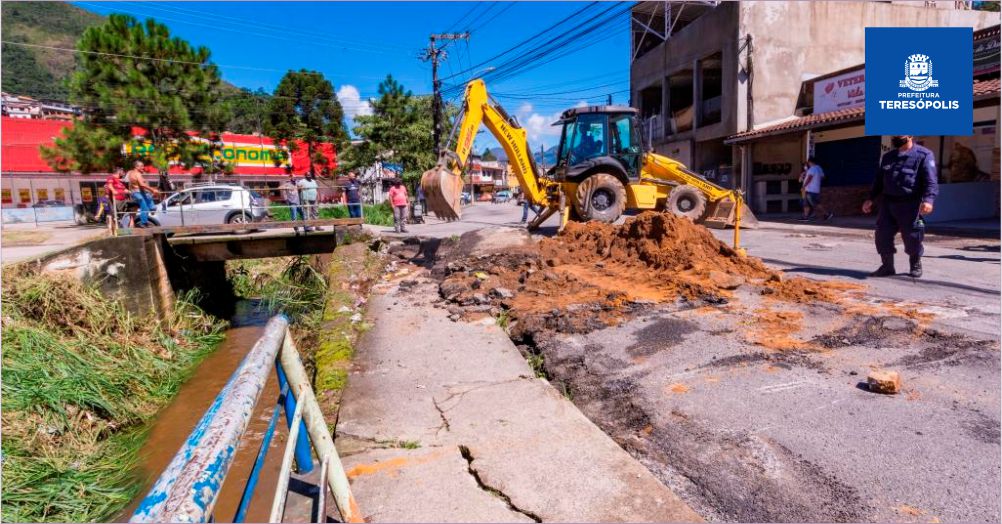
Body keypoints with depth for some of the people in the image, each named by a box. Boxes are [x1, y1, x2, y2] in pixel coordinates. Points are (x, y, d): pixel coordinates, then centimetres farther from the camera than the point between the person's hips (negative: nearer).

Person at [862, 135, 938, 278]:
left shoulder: (924, 155, -3)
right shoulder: (888, 157, 16)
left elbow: (931, 181, -11)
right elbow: (879, 180, 23)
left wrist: (928, 199, -26)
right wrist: (870, 199, 15)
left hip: (910, 205, -5)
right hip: (887, 203, 5)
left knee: (912, 238, 0)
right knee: (882, 235, -1)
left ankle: (915, 265, 23)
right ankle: (887, 266, 13)